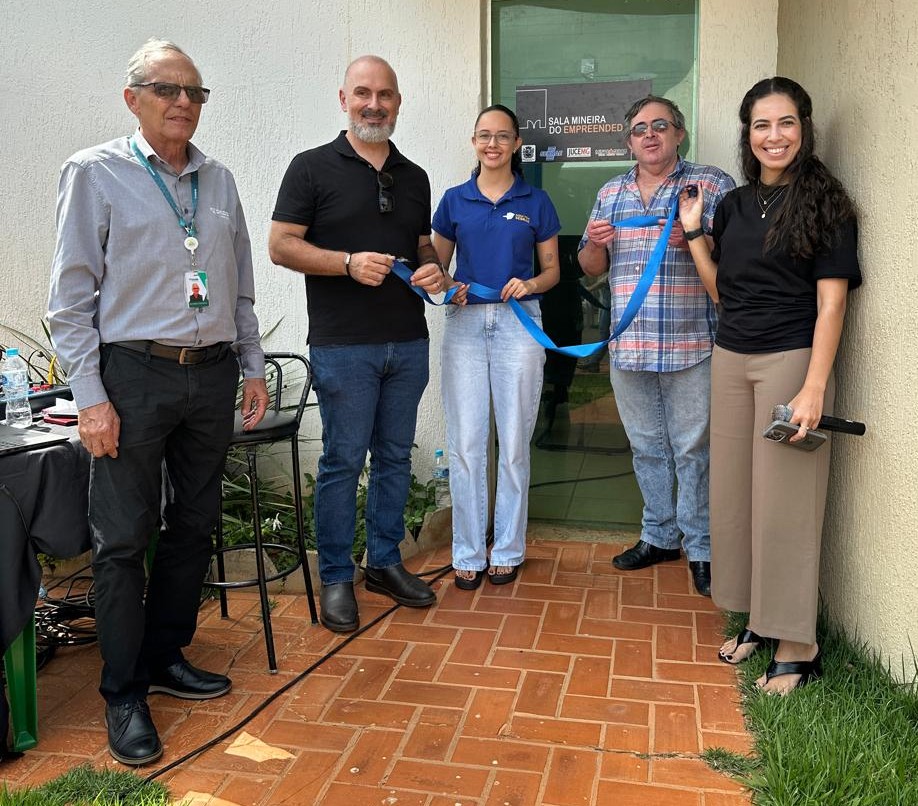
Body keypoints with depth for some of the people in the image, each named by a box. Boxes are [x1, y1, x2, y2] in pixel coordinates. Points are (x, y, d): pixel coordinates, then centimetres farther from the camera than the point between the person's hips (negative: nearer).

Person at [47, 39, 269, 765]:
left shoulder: (219, 181, 12)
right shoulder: (95, 174, -2)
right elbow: (72, 295, -5)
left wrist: (253, 368, 13)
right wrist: (90, 396, -11)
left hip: (212, 374, 5)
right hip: (135, 374, -5)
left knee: (195, 526, 12)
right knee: (123, 539, 0)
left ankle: (166, 657, 30)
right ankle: (124, 695, 14)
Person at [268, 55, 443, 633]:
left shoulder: (414, 177, 14)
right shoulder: (313, 168, -1)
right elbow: (281, 245, -5)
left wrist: (435, 271, -1)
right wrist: (348, 263, -18)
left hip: (408, 343, 5)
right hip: (343, 346, -5)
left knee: (396, 456, 12)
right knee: (343, 460, 0)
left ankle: (386, 562, 26)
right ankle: (336, 578, 13)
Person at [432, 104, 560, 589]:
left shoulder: (535, 202, 7)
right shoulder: (454, 200, 9)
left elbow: (552, 269, 10)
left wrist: (531, 284, -11)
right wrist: (447, 288, -8)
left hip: (518, 322, -1)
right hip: (464, 322, 1)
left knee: (514, 443, 3)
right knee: (465, 443, 1)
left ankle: (508, 550, 17)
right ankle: (468, 553, 13)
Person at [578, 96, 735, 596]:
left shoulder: (711, 185, 1)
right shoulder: (611, 193, 15)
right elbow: (591, 267, 17)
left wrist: (696, 240, -22)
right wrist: (595, 243, -5)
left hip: (691, 346, -4)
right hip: (628, 346, 5)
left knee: (693, 449, 1)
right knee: (647, 446, 14)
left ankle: (700, 548, 15)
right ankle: (659, 536, 29)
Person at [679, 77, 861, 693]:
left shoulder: (823, 202, -5)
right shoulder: (734, 205, 11)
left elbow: (831, 302, -11)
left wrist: (814, 389, -19)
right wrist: (692, 234, 5)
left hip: (791, 362, -6)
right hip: (731, 361, 6)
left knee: (785, 501, -3)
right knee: (735, 493, 9)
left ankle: (797, 646, 10)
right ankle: (761, 620, 25)